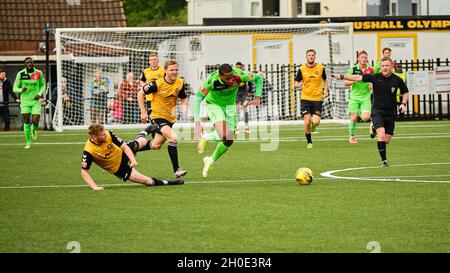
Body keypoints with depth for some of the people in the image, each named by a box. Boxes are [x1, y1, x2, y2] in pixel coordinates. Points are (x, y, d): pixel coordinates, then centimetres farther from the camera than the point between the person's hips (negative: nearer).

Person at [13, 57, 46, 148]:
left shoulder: (39, 73, -3)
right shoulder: (20, 74, -6)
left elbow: (43, 85, 12)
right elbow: (15, 88, -2)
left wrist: (40, 94, -7)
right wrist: (21, 90, -25)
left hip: (36, 101, 0)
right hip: (25, 101, 0)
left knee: (35, 122, -10)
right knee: (26, 122, 1)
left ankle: (34, 129, 29)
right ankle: (28, 143, 15)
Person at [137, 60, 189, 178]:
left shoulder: (180, 83, -6)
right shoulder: (158, 84, -20)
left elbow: (184, 98, 10)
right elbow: (141, 93, -8)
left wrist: (184, 108, -12)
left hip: (171, 117, 6)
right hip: (158, 115, -6)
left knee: (155, 146, 14)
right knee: (173, 138, -26)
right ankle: (176, 169, -19)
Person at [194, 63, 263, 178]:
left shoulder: (239, 75, -28)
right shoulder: (212, 81, -35)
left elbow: (258, 78, -10)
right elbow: (198, 99, -29)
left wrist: (257, 97, -20)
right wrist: (197, 123, -36)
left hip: (229, 106, 4)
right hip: (213, 104, -4)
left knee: (229, 141, 3)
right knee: (223, 135, -27)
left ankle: (210, 161, 27)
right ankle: (204, 138, 5)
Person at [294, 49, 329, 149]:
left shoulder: (321, 68, 2)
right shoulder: (302, 69, 0)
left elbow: (325, 80, 18)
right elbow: (296, 84, 4)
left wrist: (325, 90, 3)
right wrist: (298, 84, -20)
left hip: (317, 99, 0)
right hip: (305, 98, 0)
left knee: (316, 122, -11)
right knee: (307, 121, -10)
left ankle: (313, 125, 28)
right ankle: (309, 142, 8)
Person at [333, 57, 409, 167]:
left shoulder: (397, 80, 0)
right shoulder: (375, 77, -6)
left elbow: (405, 92, 16)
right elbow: (358, 78, -13)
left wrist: (403, 104, -2)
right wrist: (342, 76, -22)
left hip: (391, 113, 3)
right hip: (377, 110, -3)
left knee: (387, 140, 5)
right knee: (381, 135, -23)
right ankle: (384, 160, -15)